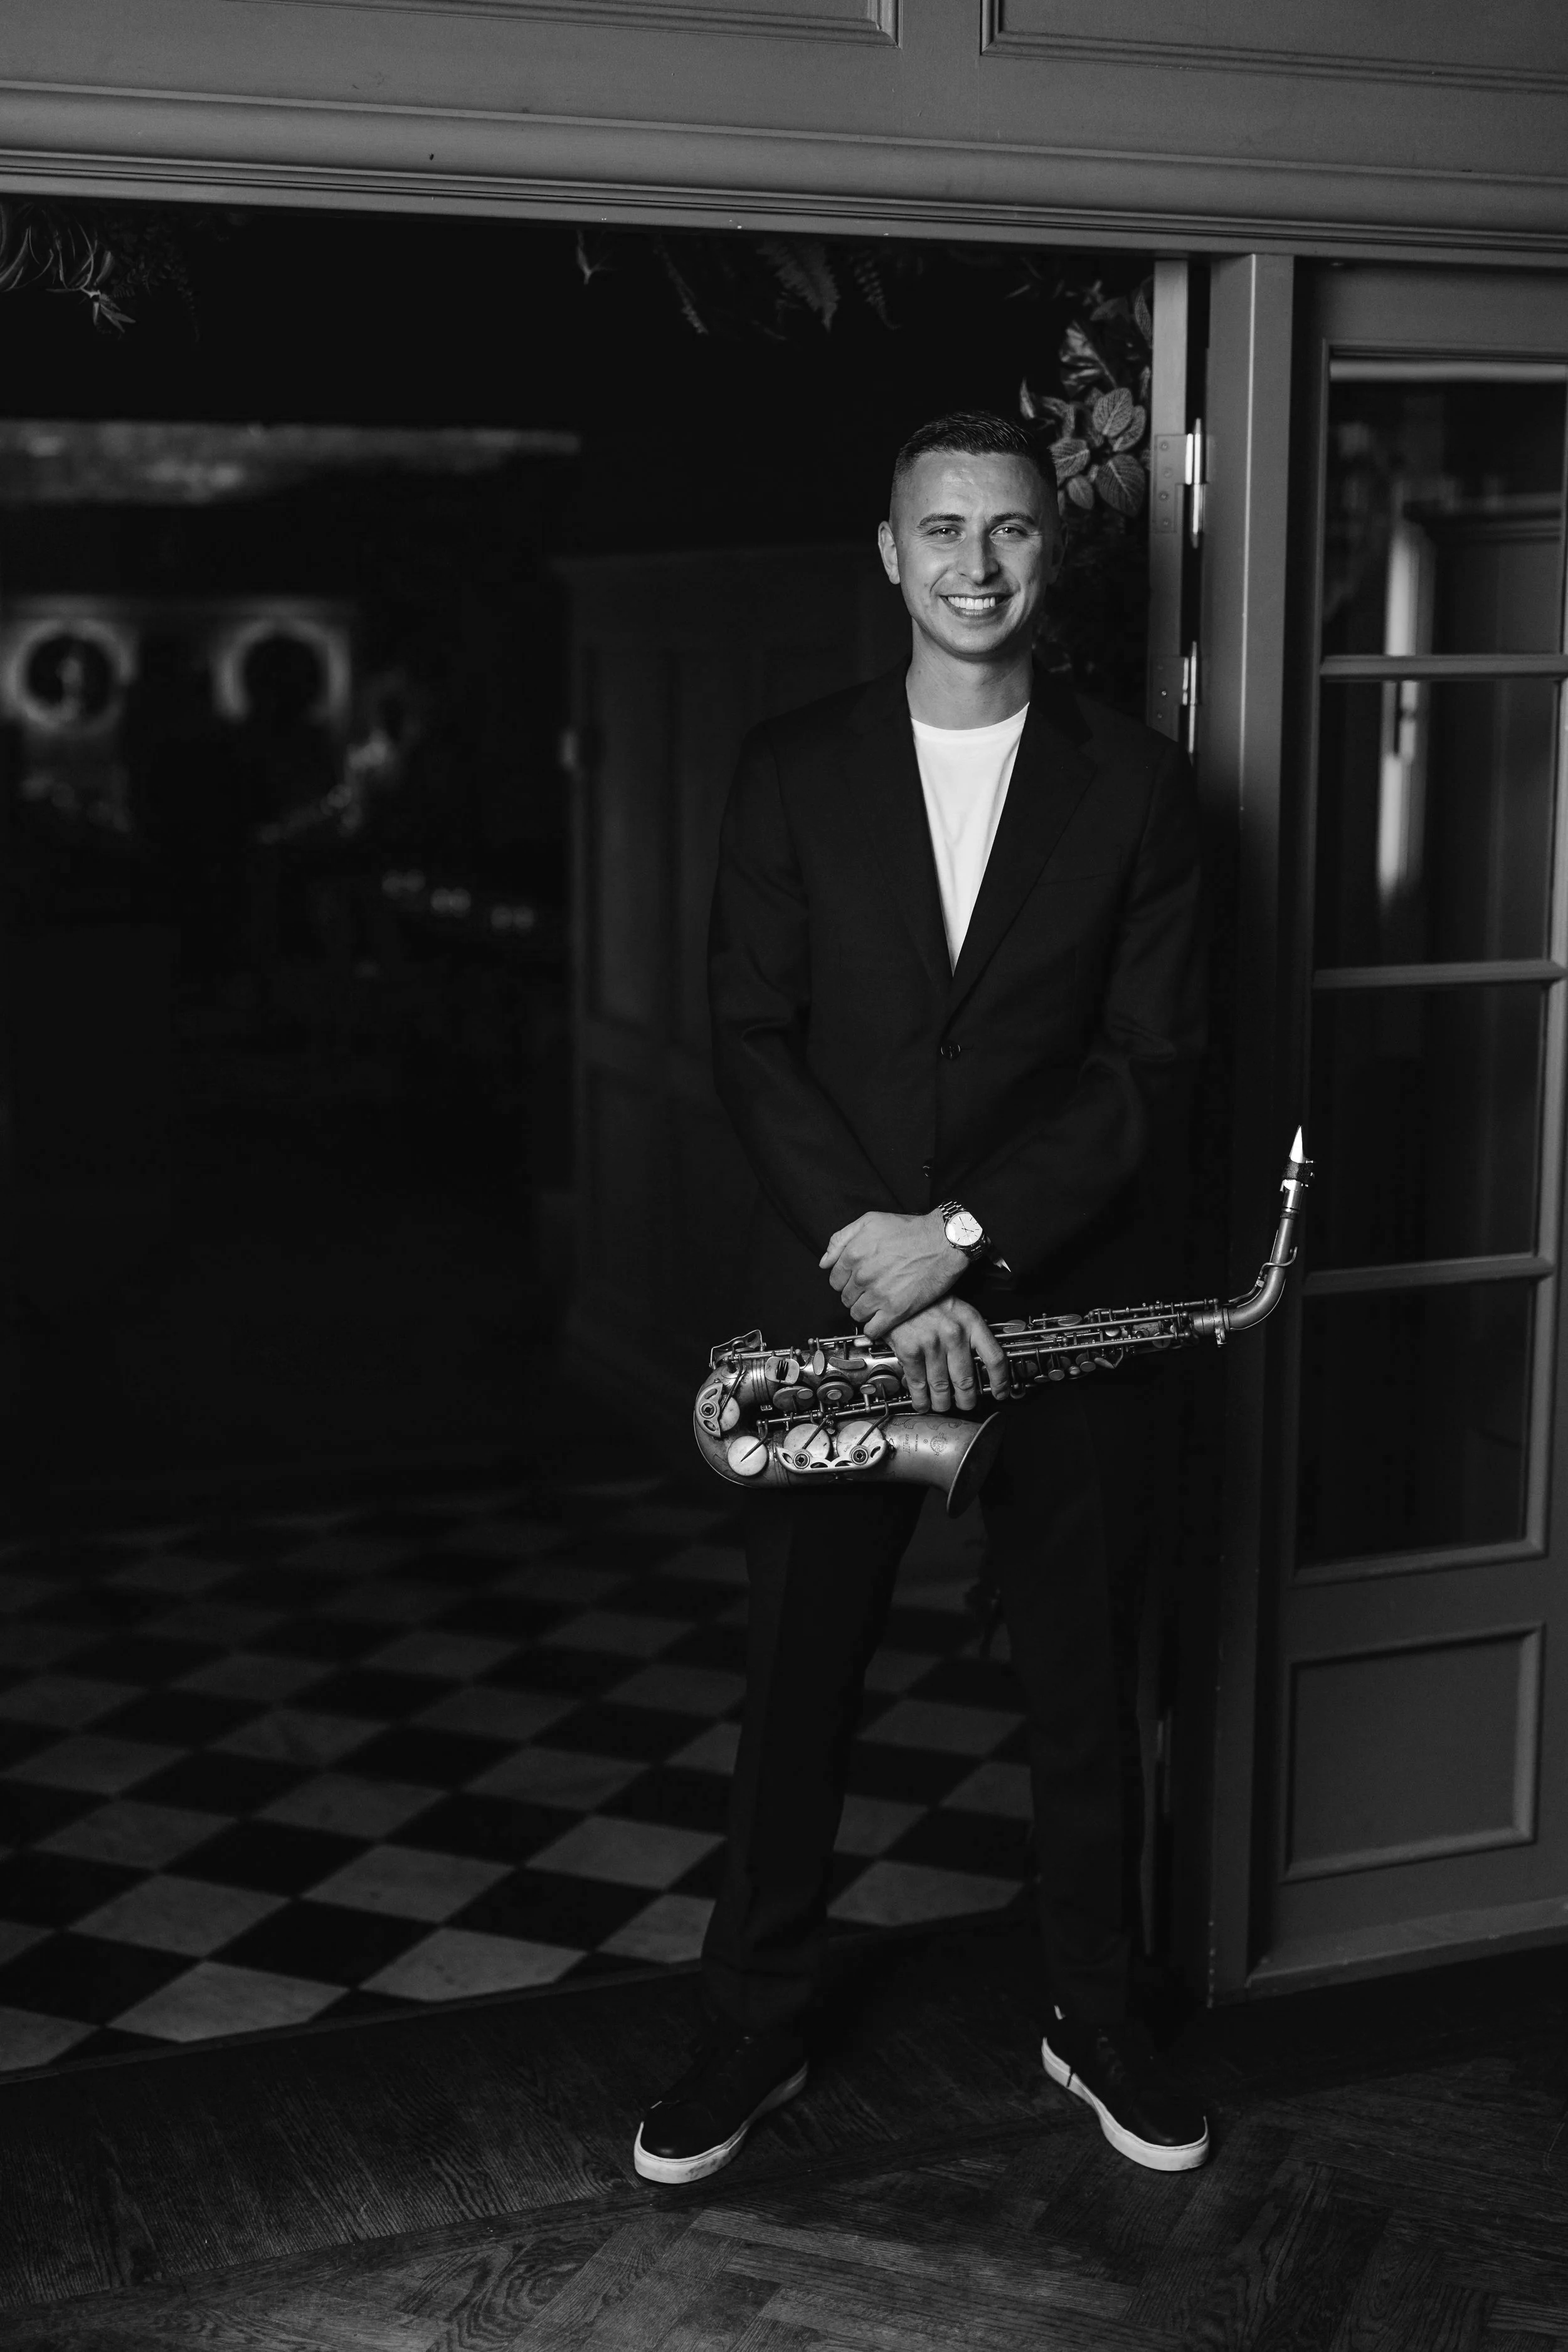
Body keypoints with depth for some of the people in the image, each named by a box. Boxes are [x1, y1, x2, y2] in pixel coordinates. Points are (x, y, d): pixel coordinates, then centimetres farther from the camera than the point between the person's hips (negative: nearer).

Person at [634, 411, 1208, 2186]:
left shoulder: (1134, 783, 1)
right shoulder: (793, 771, 3)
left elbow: (1150, 1064, -4)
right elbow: (752, 1041, -2)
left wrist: (966, 1235, -15)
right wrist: (870, 1250, -15)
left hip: (1061, 1302, 0)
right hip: (832, 1298, 0)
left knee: (1083, 1686, 11)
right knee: (794, 1683, 8)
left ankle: (1094, 2018, 30)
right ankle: (758, 2027, 25)